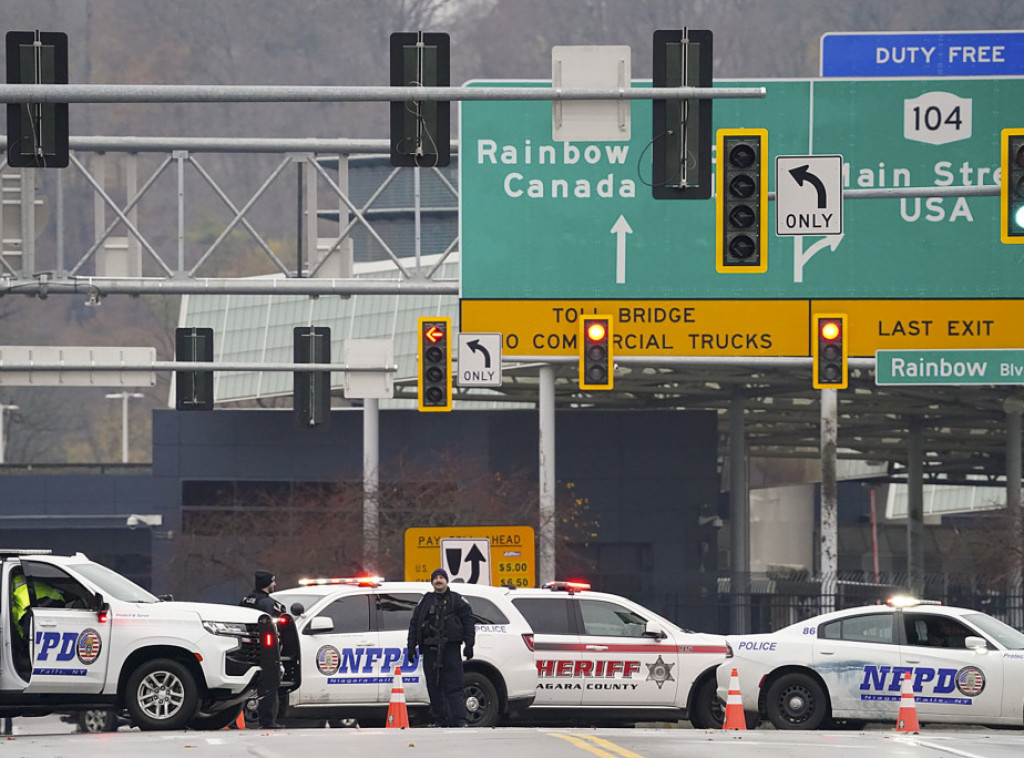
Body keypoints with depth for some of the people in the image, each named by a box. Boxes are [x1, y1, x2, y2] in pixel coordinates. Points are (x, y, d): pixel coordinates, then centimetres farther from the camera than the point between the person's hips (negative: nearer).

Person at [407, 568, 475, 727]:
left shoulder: (457, 600, 8)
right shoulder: (424, 601, 16)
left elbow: (468, 622, 6)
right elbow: (414, 624, 15)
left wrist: (469, 644, -3)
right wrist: (412, 647, 7)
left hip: (451, 648, -3)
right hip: (430, 649, 3)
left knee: (453, 686, -10)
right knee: (434, 687, 2)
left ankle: (460, 720, -14)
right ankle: (440, 720, 8)